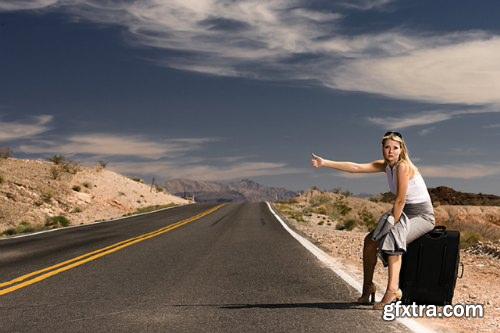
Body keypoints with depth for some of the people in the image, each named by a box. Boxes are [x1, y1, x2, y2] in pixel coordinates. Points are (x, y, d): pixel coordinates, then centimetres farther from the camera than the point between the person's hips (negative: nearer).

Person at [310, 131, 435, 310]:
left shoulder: (403, 166, -21)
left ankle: (392, 289, -37)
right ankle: (367, 288, 16)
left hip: (423, 216, -9)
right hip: (406, 215, 9)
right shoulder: (386, 165, 3)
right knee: (370, 240, 4)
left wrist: (392, 224, -16)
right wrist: (325, 163, -4)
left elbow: (400, 200, -23)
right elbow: (356, 167, 0)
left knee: (392, 239, -33)